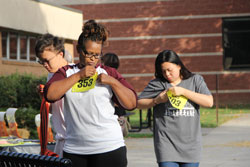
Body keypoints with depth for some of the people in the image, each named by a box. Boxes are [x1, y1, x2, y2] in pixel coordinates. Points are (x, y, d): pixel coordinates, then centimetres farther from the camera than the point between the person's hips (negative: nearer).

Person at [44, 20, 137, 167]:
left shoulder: (109, 73, 10)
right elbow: (50, 94, -6)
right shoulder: (66, 73, 12)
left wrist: (112, 82, -8)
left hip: (109, 149, -1)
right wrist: (79, 75, -8)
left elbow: (131, 104, 4)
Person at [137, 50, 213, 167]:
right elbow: (139, 103, 10)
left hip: (190, 145, 2)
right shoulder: (157, 84, 5)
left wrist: (183, 91, -10)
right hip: (167, 143, -2)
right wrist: (157, 100, -8)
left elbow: (209, 102, -5)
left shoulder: (195, 80, 8)